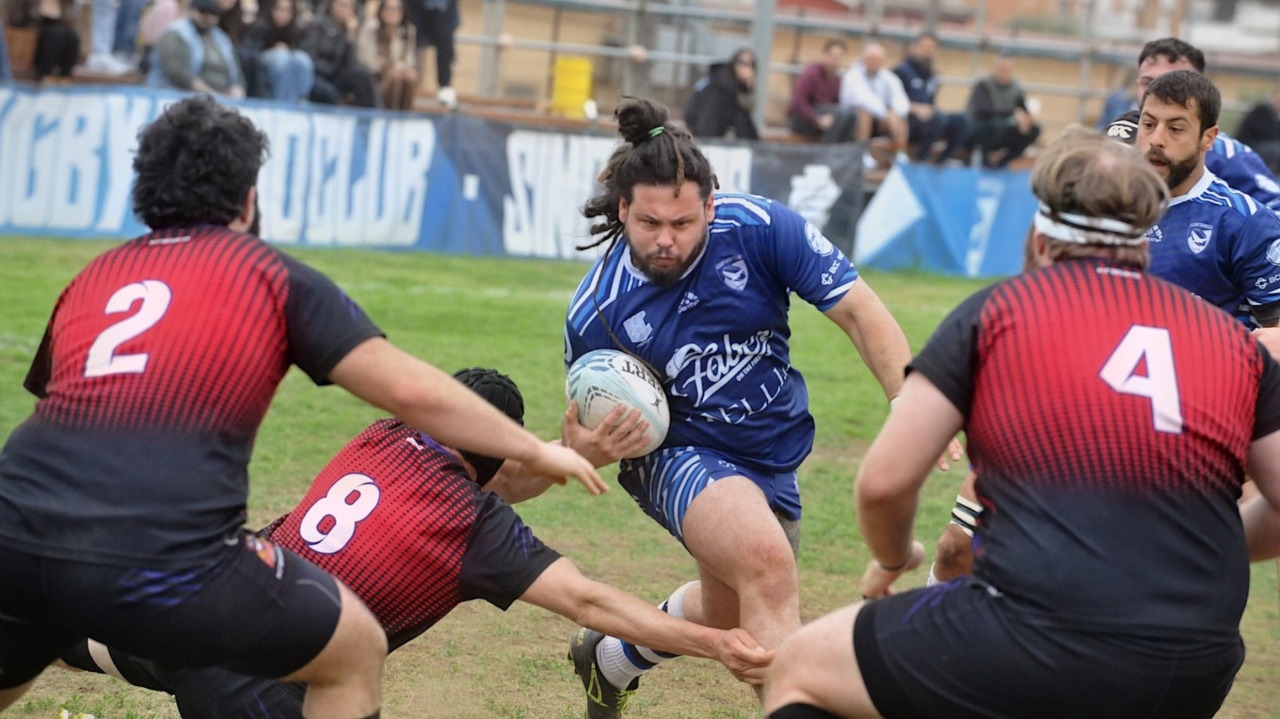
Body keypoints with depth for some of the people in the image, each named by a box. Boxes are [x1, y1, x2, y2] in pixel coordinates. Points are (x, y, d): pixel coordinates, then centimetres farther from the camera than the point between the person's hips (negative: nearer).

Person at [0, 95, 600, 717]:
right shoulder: (271, 275, 11)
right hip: (161, 557, -4)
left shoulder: (92, 277, 23)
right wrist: (536, 451, 18)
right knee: (356, 653, 18)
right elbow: (412, 391, 6)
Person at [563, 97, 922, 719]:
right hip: (680, 454, -4)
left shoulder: (760, 228, -22)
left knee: (727, 613, 26)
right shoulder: (596, 312, -21)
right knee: (767, 559, -35)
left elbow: (858, 311, -18)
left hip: (773, 459, 4)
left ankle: (611, 659, 55)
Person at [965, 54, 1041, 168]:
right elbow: (985, 110, -31)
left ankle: (1001, 158, -11)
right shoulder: (983, 85, -15)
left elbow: (1023, 110, 5)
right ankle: (988, 158, -14)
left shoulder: (1015, 89, 2)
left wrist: (1028, 117, -21)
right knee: (996, 124, -39)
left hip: (1002, 132, 6)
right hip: (978, 129, -6)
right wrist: (1014, 113, -42)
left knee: (1034, 128, -16)